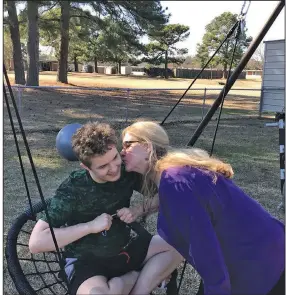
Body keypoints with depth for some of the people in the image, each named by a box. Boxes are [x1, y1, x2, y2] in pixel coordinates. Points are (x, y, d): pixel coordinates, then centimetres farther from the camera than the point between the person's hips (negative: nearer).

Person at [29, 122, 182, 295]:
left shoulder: (127, 172, -12)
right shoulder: (73, 190, -23)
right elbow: (36, 243, -27)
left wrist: (137, 211, -18)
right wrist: (90, 226, -30)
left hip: (124, 247, 5)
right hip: (87, 261, -4)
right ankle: (137, 277, -7)